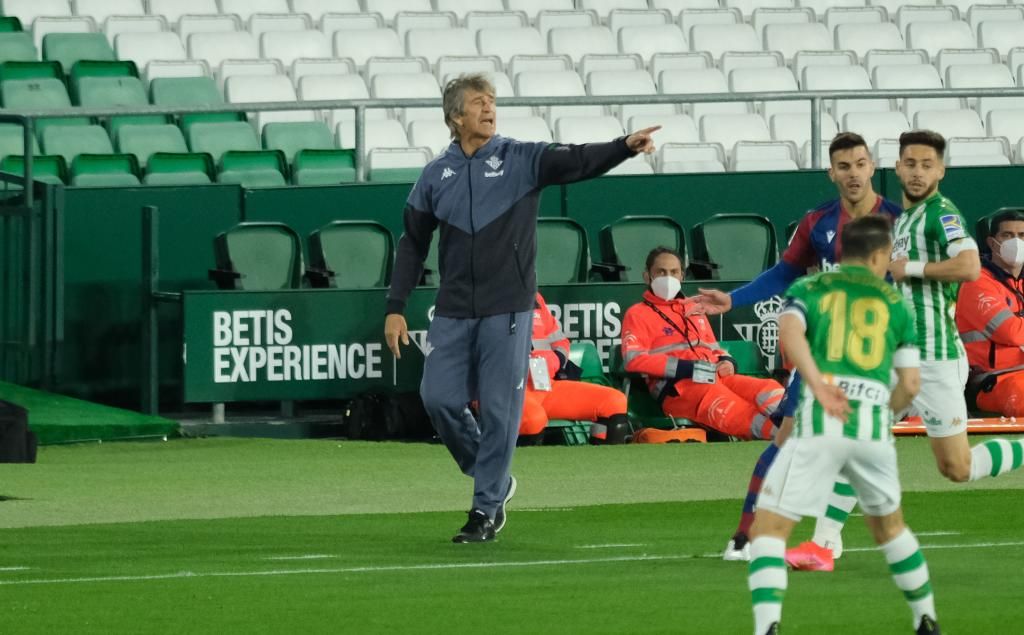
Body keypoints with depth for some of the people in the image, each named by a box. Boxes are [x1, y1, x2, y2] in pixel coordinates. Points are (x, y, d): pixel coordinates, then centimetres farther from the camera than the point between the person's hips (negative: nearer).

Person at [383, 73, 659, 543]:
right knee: (439, 399, -3)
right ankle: (493, 480, 20)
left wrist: (625, 147, -35)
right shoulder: (436, 174, 7)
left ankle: (486, 510, 8)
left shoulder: (521, 160, -1)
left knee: (500, 410, -3)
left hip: (506, 309, -3)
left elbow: (578, 161, -16)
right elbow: (413, 243, 14)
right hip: (453, 311, 3)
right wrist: (396, 308, 10)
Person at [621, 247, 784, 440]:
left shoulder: (695, 309, 33)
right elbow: (634, 359, -5)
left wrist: (726, 362, 8)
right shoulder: (638, 314, 11)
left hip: (717, 377, 7)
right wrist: (687, 368, -14)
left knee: (769, 388, -24)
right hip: (677, 389, -7)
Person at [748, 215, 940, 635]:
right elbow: (910, 384, 12)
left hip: (821, 422, -2)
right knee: (888, 525, 28)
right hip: (874, 426, 2)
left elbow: (789, 331, -11)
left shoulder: (808, 290, 14)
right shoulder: (894, 304, 18)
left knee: (767, 529, 0)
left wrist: (817, 384, -24)